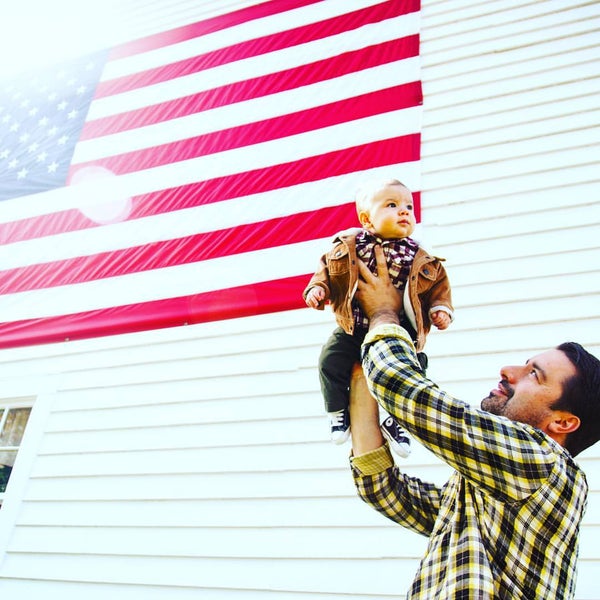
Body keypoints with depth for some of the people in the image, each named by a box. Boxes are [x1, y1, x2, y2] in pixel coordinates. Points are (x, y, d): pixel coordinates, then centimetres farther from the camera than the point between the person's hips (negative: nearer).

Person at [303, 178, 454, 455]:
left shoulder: (421, 261, -4)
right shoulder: (348, 247, -6)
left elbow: (438, 286, 8)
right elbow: (327, 269, 6)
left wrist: (441, 308, -8)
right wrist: (317, 288, -11)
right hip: (352, 330, 0)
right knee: (331, 361, -13)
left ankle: (396, 421, 20)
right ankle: (338, 412, 13)